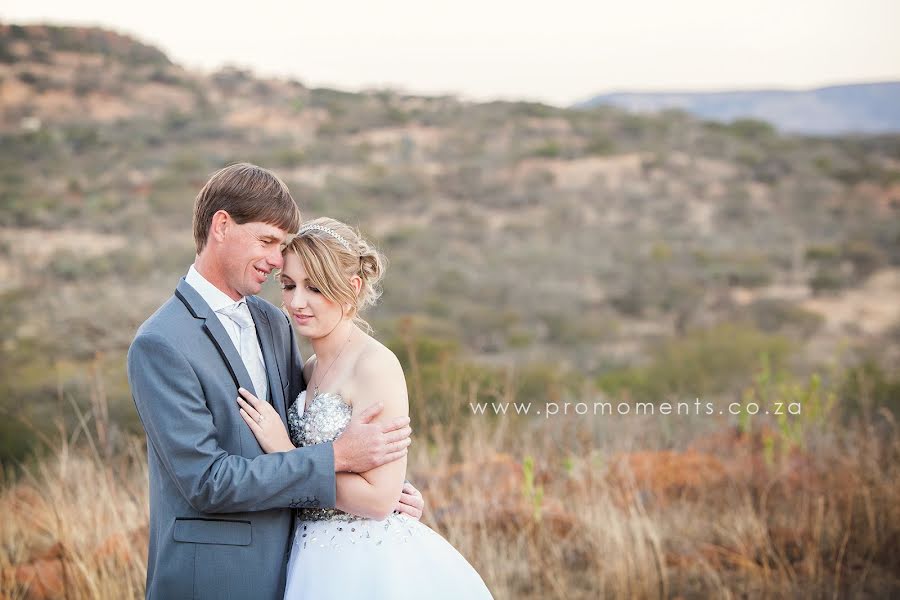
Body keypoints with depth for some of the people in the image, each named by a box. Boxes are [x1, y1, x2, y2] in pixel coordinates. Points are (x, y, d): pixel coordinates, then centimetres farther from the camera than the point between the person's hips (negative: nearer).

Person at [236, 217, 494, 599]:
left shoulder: (376, 365, -17)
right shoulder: (311, 369, 8)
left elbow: (378, 499, -20)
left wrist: (284, 451, -17)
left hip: (367, 568, -8)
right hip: (317, 561, 8)